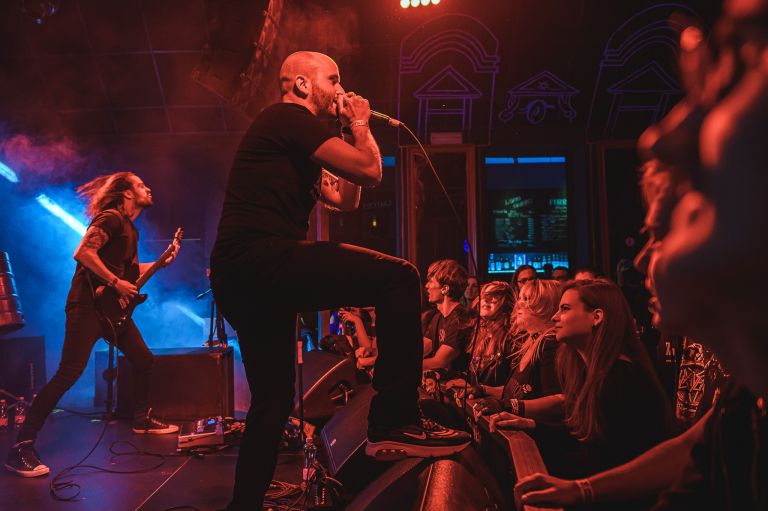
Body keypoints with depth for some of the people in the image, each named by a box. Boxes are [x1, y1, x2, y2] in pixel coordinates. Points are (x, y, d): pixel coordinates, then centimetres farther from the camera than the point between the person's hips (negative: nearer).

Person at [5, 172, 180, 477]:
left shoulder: (130, 228, 21)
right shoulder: (111, 218, -9)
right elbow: (84, 253, -22)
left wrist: (163, 261, 19)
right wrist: (116, 283, -20)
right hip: (88, 304, -10)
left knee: (144, 360, 14)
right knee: (69, 372, -16)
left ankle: (142, 420, 33)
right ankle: (22, 446, -12)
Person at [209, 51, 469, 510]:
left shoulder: (289, 132, 29)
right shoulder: (290, 118, -2)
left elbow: (345, 200, 30)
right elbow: (370, 171, -8)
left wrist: (352, 134, 27)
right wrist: (361, 125, 11)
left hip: (237, 278, 11)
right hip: (261, 256, -11)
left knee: (273, 399, 17)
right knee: (398, 277, -17)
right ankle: (395, 421, -17)